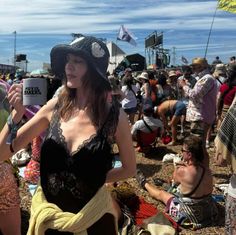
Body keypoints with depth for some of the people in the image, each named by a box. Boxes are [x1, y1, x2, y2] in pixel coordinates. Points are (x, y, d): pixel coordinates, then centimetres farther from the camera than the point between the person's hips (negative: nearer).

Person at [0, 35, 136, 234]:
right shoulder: (55, 107, -9)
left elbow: (129, 169, -1)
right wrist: (16, 115, -20)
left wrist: (94, 178, -8)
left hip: (92, 218, -2)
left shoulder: (114, 115, -16)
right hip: (48, 216, 3)